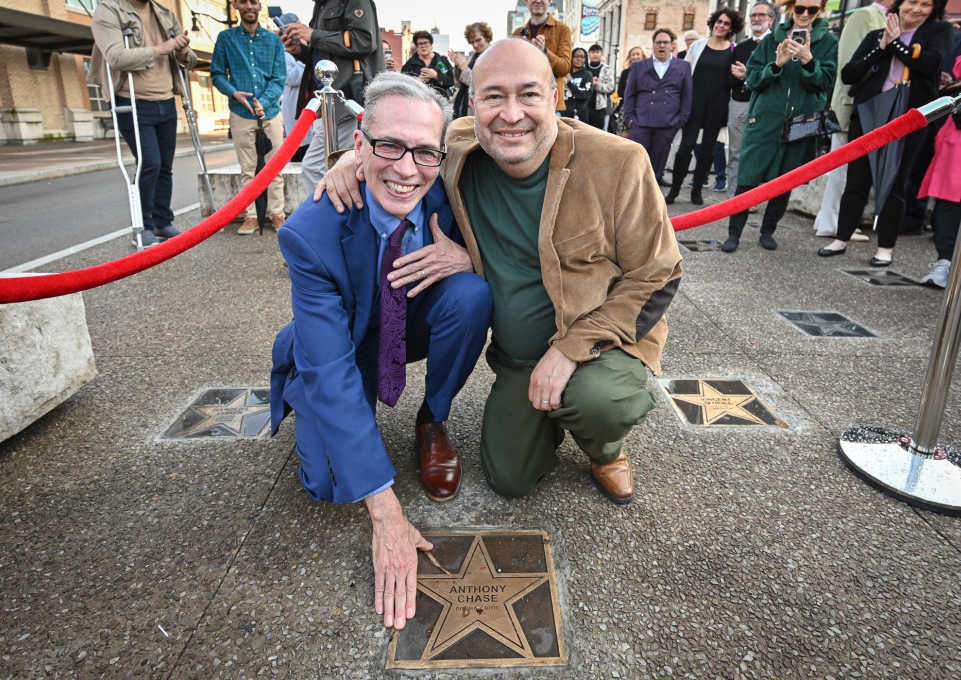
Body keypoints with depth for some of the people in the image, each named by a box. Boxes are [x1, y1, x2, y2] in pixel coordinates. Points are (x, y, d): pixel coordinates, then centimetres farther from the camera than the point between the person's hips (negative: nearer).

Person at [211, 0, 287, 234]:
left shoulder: (274, 40, 5)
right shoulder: (226, 37, 3)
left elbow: (279, 77, -2)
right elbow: (217, 73, 3)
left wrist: (264, 102, -17)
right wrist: (234, 93, -15)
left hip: (271, 112, 1)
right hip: (240, 113, -1)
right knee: (247, 169, 5)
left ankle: (277, 213, 13)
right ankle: (251, 215, 11)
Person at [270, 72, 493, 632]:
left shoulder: (450, 194, -23)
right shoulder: (311, 233, -31)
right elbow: (330, 369, -33)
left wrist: (468, 257, -34)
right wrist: (386, 513, -37)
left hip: (420, 326, 3)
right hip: (342, 344, -2)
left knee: (472, 292, -27)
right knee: (330, 482, -20)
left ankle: (433, 423, -2)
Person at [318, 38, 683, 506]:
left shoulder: (617, 163, -20)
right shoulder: (458, 150, -10)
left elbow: (657, 277, -14)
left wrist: (571, 347, -24)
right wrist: (356, 159, -13)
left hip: (600, 340, -3)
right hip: (516, 356, 4)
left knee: (595, 401, -35)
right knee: (510, 480, 4)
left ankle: (604, 452, 4)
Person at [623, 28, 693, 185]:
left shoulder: (683, 67, 12)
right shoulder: (639, 66, 13)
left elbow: (687, 95, 9)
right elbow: (629, 94, 10)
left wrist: (683, 119, -1)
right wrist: (629, 117, 0)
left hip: (668, 123, 0)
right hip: (640, 121, 0)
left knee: (658, 160, 4)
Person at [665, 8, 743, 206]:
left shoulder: (734, 51, 4)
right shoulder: (697, 45, 4)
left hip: (717, 105, 1)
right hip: (695, 102, -1)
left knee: (708, 148, 4)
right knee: (686, 145, -7)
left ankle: (697, 190, 13)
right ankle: (675, 188, 3)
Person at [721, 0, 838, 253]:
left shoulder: (829, 42, 4)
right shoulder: (772, 39, 5)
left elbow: (826, 83, -5)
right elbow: (753, 78, 0)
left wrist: (808, 61, -21)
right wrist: (776, 64, -17)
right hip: (764, 119, -1)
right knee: (748, 179, -5)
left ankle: (768, 231, 21)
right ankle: (734, 233, 1)